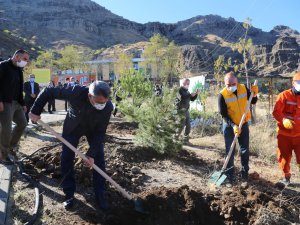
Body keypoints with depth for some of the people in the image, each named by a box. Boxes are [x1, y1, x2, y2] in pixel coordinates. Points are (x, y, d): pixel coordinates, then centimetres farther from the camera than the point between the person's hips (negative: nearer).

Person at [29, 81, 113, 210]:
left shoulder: (108, 107, -34)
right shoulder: (76, 93, -39)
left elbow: (100, 132, -24)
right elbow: (48, 92, -25)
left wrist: (91, 153, -26)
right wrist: (35, 111, -23)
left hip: (94, 129, 1)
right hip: (73, 127, 0)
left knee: (99, 160, -4)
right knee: (66, 159, -1)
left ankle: (100, 195, 11)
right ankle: (69, 194, 14)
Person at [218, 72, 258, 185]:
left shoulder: (244, 88, -7)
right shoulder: (222, 95, -18)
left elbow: (253, 102, 5)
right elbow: (223, 114, -18)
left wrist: (254, 94, -16)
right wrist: (233, 125, -29)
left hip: (243, 125, 4)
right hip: (229, 126, -4)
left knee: (245, 150, 12)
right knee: (230, 152, 1)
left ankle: (245, 174, 27)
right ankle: (229, 177, 11)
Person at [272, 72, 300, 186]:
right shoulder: (284, 95, -8)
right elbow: (276, 112, -15)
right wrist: (284, 120, -33)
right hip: (284, 133, -2)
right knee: (284, 157, 10)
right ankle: (286, 177, 31)